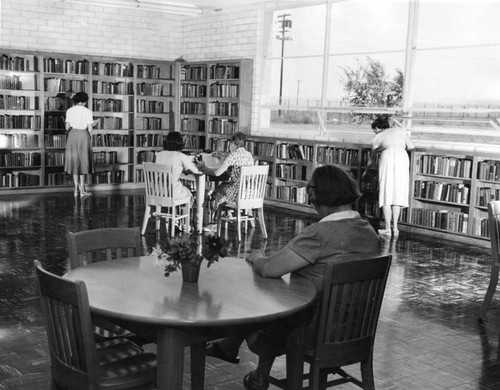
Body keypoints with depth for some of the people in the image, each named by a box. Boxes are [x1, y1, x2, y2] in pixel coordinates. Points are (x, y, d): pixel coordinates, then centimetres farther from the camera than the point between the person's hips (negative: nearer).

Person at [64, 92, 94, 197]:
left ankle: (76, 188, 9)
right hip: (84, 136, -2)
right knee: (83, 162, 6)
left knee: (74, 161, 12)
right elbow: (90, 129, -8)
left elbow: (67, 127, 1)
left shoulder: (69, 111, 1)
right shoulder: (88, 112, -7)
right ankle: (82, 189, 5)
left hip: (72, 135, 3)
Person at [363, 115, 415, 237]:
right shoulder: (400, 130, 27)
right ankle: (395, 228, 6)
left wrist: (365, 171, 50)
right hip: (402, 157, 2)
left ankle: (387, 229, 1)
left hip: (387, 157, -2)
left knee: (386, 194, 3)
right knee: (398, 194, 7)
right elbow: (410, 146, 20)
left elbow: (371, 159, 34)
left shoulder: (378, 137, 25)